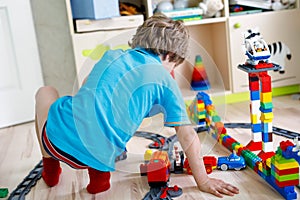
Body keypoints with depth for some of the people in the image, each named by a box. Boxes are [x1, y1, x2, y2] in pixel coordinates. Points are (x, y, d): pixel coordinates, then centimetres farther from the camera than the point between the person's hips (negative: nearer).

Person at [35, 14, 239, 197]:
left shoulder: (112, 55, 14)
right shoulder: (165, 82, 3)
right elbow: (187, 135, 0)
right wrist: (204, 182, 9)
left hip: (58, 133, 2)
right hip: (98, 157, -2)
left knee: (45, 92, 34)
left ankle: (50, 168, 35)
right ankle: (99, 173, 13)